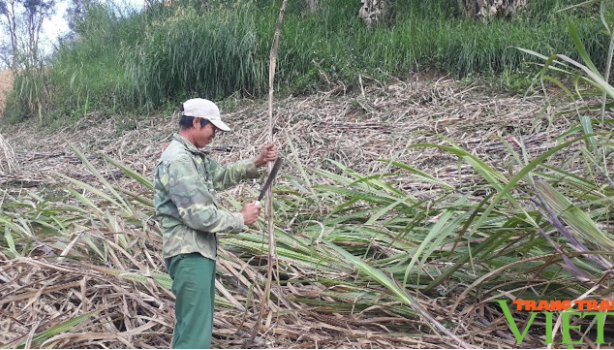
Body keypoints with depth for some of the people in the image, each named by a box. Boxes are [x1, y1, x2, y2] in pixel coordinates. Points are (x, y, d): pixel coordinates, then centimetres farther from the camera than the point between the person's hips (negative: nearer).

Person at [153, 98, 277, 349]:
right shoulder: (178, 161, -20)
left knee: (193, 323, 21)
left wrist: (257, 163, 7)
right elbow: (199, 215, -24)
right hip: (189, 254, -11)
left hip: (200, 251, 11)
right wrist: (241, 219, -10)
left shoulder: (193, 155, 12)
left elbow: (221, 175, 22)